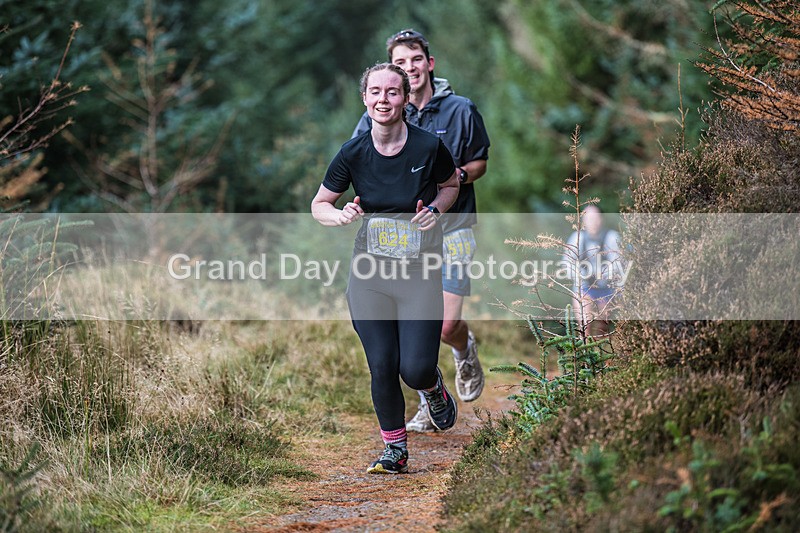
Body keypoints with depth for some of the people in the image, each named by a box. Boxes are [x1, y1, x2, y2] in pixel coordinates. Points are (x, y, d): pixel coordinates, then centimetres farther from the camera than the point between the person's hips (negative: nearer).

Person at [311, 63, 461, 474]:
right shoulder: (353, 153, -6)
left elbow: (451, 185, 11)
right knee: (382, 367, 0)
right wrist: (342, 216, -15)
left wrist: (435, 209, -9)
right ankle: (395, 451, 19)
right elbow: (319, 205, 6)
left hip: (420, 273, -2)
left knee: (416, 370, -8)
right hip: (369, 271, 2)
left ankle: (434, 388, 30)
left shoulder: (429, 147, -11)